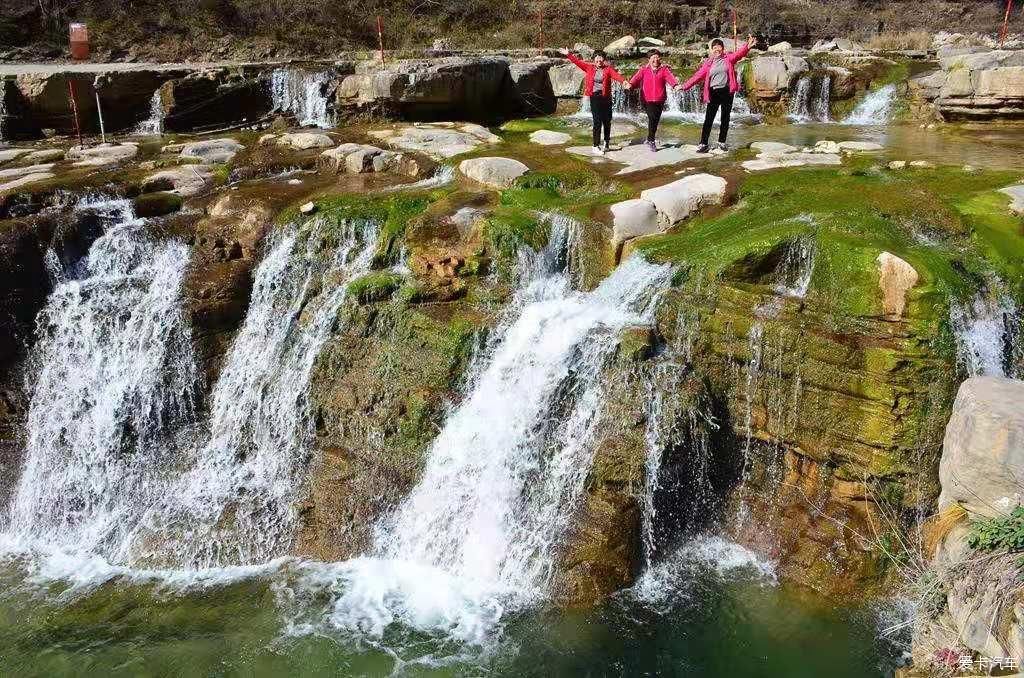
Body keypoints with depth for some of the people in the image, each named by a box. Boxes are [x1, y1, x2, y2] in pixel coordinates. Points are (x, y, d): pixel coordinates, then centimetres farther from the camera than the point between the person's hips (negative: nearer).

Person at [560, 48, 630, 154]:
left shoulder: (608, 69, 0)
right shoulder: (589, 68, 5)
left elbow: (616, 75, -17)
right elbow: (578, 61, 7)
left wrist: (623, 81, -35)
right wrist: (568, 54, 0)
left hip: (606, 97, 1)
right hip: (594, 97, -1)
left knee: (607, 121, 9)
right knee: (597, 121, -5)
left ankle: (607, 142, 29)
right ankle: (596, 146, -2)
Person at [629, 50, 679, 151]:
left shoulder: (664, 69, 5)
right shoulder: (644, 70, 4)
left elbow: (670, 77, -12)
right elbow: (637, 78, -12)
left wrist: (676, 85, -32)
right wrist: (631, 84, -34)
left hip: (659, 100, 2)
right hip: (647, 99, -2)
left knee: (656, 120, 9)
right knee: (652, 117, -17)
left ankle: (650, 139, 28)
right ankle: (651, 140, -3)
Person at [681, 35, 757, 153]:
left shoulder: (728, 58, 1)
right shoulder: (709, 63, 5)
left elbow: (738, 54, -17)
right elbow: (698, 75, 5)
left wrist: (747, 46, -39)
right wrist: (684, 86, -1)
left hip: (727, 91, 0)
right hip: (714, 92, 0)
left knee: (725, 118, 9)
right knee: (709, 119, -3)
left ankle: (722, 142, 20)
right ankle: (703, 144, -1)